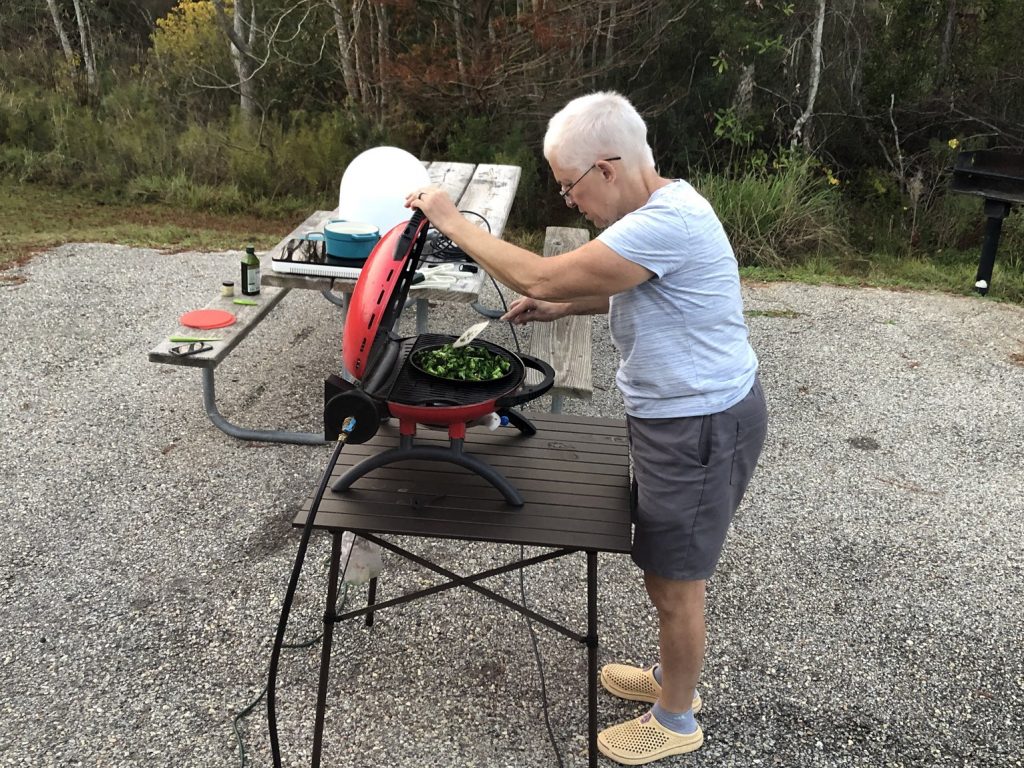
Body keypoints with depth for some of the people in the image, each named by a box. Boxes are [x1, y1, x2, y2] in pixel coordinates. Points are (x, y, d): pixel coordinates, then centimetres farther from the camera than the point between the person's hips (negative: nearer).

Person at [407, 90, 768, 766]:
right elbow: (636, 293, 22)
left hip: (702, 425, -10)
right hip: (681, 413, 10)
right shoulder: (660, 205, 5)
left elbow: (538, 277, -28)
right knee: (669, 570, 25)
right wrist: (564, 307, 7)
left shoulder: (665, 223, -29)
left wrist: (451, 221, -16)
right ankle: (675, 677, 47)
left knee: (674, 581, 8)